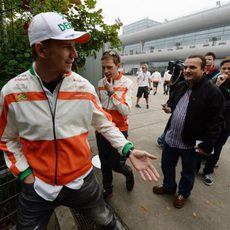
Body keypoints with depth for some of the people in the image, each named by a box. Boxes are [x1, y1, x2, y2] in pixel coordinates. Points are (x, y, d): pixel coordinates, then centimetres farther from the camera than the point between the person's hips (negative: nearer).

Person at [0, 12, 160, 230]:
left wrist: (129, 150, -13)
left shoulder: (84, 87, -12)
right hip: (37, 185, 0)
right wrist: (24, 173, -4)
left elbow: (104, 124, -4)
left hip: (81, 180, 1)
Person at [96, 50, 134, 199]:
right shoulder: (101, 83, 1)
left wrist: (111, 92, -21)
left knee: (116, 164, 6)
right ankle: (107, 189, 42)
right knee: (104, 163, 17)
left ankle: (129, 173, 42)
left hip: (119, 130, -4)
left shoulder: (127, 83, -12)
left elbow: (126, 111, -20)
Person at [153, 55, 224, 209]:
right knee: (166, 166, 22)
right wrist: (169, 107, -4)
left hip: (191, 143, -5)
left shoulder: (212, 92, -16)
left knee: (188, 172, 20)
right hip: (171, 137, 6)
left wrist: (207, 144, -17)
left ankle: (183, 193, 47)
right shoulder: (180, 86, 5)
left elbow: (216, 122, -16)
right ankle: (168, 187, 49)